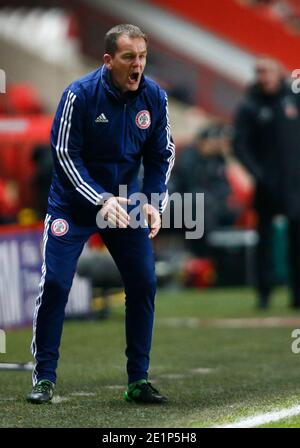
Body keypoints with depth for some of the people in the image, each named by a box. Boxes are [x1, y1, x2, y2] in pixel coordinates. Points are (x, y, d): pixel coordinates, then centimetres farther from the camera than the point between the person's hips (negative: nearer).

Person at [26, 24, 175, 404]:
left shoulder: (155, 97, -9)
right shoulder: (80, 94, -20)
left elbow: (162, 155, 2)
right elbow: (65, 155, -17)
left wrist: (154, 203, -12)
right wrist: (102, 200, -26)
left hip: (126, 202, 3)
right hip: (74, 200, -3)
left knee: (143, 283, -4)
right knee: (55, 282, -11)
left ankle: (138, 380, 7)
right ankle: (44, 378, 1)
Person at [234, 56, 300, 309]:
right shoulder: (249, 107, 0)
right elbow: (240, 145, -4)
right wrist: (257, 173, -14)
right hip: (267, 183, -1)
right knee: (265, 237, 2)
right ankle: (264, 292, 7)